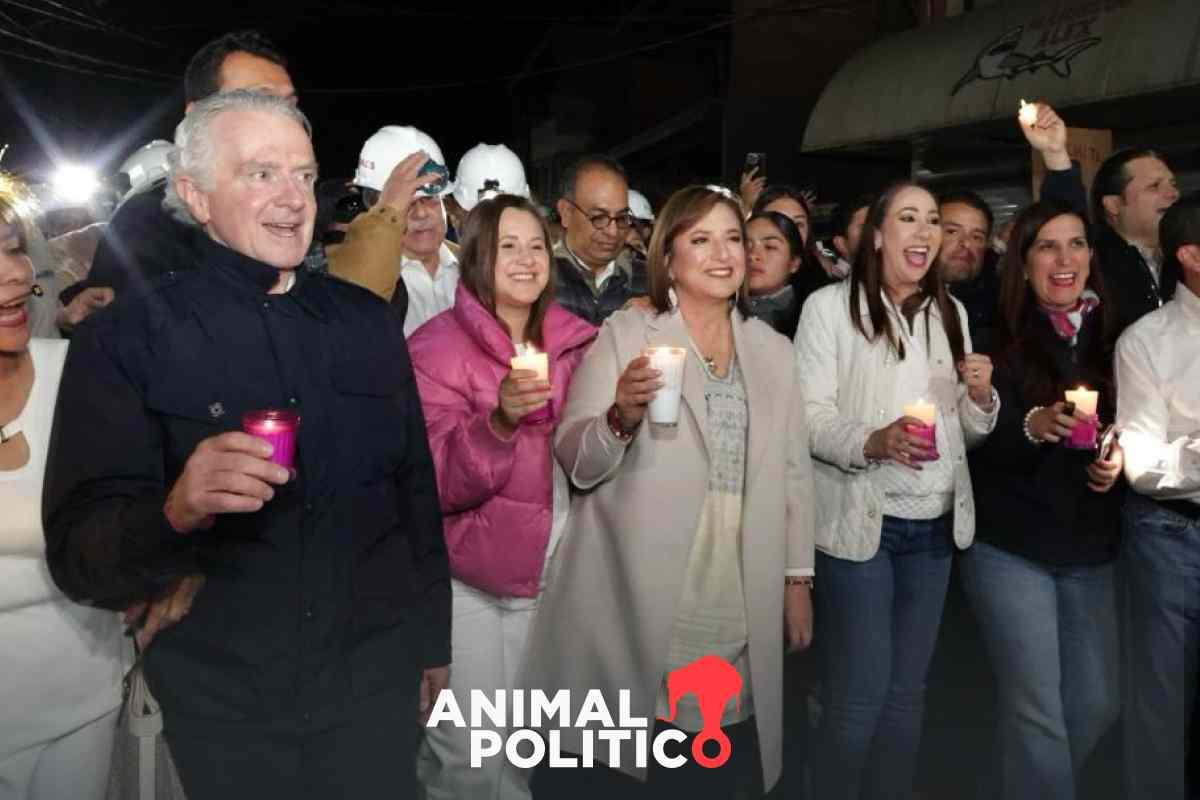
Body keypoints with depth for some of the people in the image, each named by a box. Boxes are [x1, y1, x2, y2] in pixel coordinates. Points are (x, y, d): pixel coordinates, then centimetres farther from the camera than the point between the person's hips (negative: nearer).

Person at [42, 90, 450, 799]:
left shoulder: (366, 319, 1)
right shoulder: (125, 340, -9)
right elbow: (78, 557, -13)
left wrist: (433, 637, 11)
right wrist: (175, 514, -33)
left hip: (378, 679, 3)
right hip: (227, 702, -2)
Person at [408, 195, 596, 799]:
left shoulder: (576, 341, 2)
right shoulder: (435, 347, -11)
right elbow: (438, 484, -19)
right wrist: (500, 420, -34)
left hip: (552, 567, 5)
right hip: (468, 575, -4)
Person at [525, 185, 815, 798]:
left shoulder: (774, 351, 12)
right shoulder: (624, 334, -1)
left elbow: (793, 469, 14)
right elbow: (574, 462, -5)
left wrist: (798, 578, 10)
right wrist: (621, 418, -25)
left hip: (737, 617, 4)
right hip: (632, 605, -3)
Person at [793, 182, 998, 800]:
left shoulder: (950, 312, 12)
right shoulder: (829, 306, -6)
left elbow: (967, 431, 16)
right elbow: (809, 416, -12)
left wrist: (980, 397, -5)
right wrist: (872, 442, -29)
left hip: (936, 524, 6)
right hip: (860, 523, -5)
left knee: (908, 691, 14)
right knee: (859, 695, -1)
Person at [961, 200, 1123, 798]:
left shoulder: (1112, 338, 6)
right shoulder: (996, 337, -8)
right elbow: (973, 439, -15)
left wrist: (1119, 458, -7)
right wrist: (1034, 425, -32)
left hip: (1090, 548, 5)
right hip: (1011, 545, -5)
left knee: (1098, 701, 13)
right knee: (1036, 706, -3)